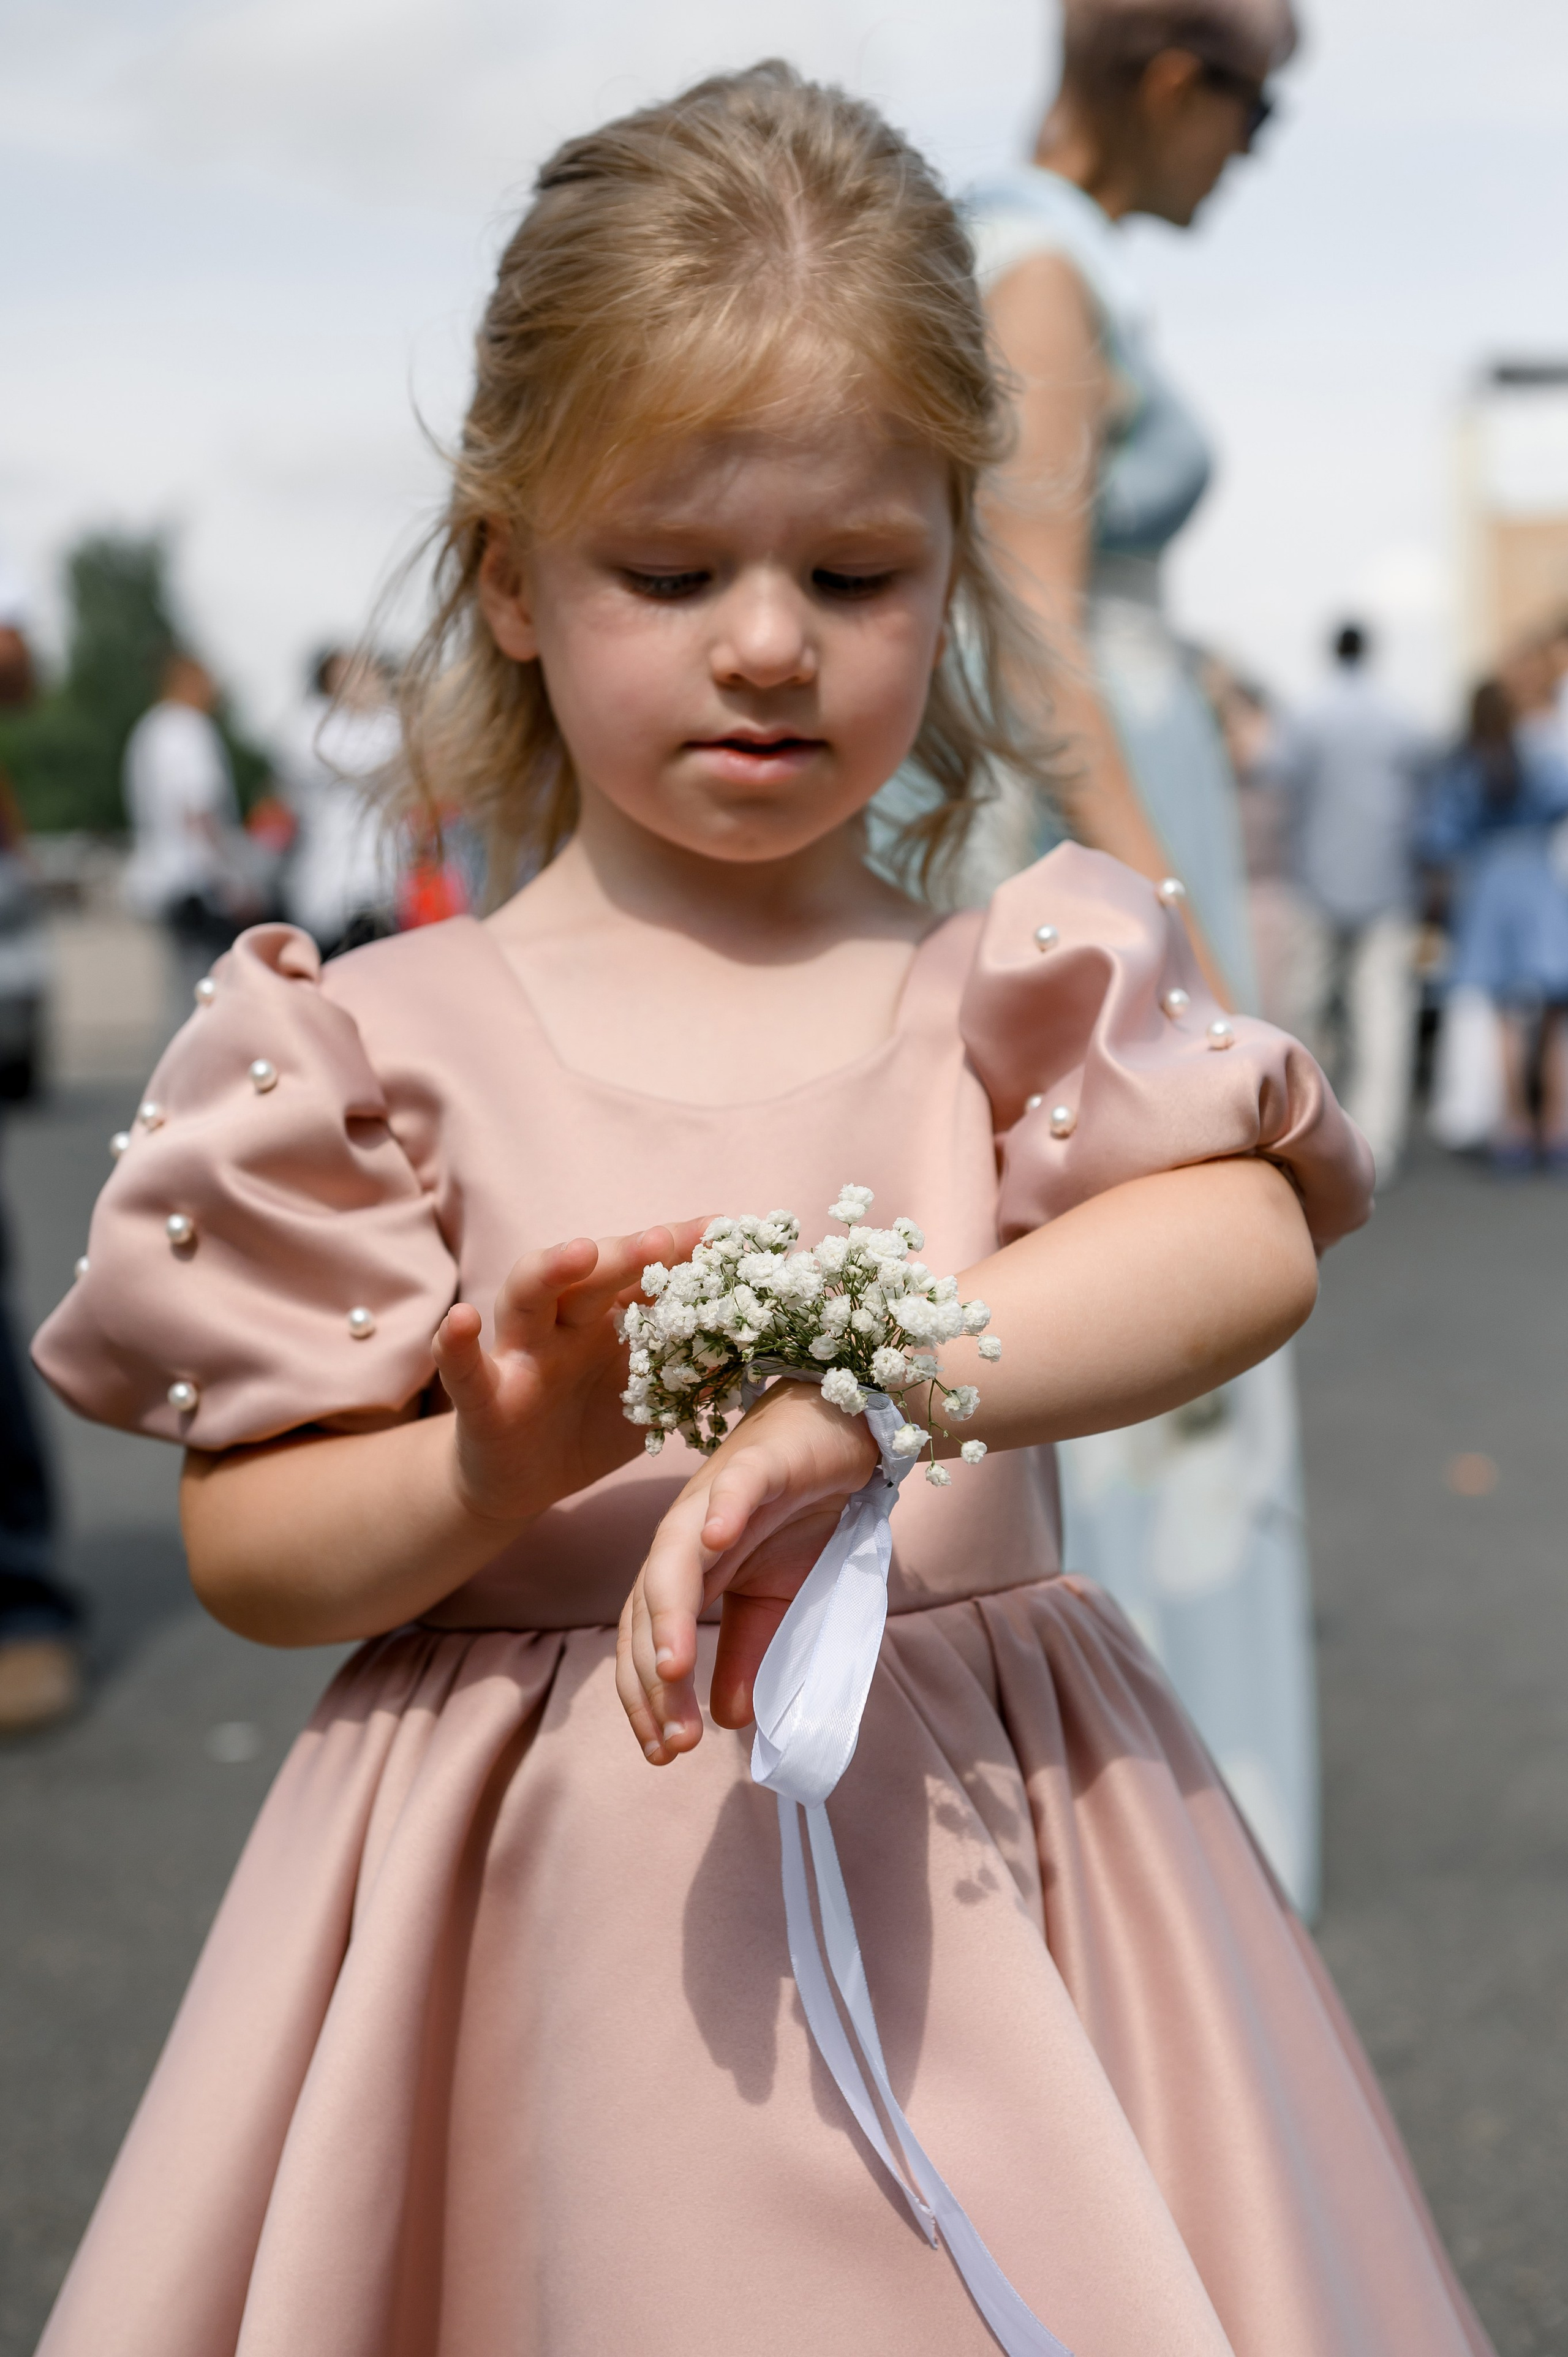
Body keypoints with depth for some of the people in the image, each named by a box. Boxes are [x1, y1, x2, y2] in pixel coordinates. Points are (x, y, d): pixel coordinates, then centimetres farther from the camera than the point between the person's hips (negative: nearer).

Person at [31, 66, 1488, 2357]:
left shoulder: (1018, 985, 3)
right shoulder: (396, 1038, -3)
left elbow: (1252, 1237, -17)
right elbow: (244, 1548, -2)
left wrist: (853, 1400, -31)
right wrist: (498, 1471, -22)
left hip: (971, 1851, 2)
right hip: (552, 1904, -1)